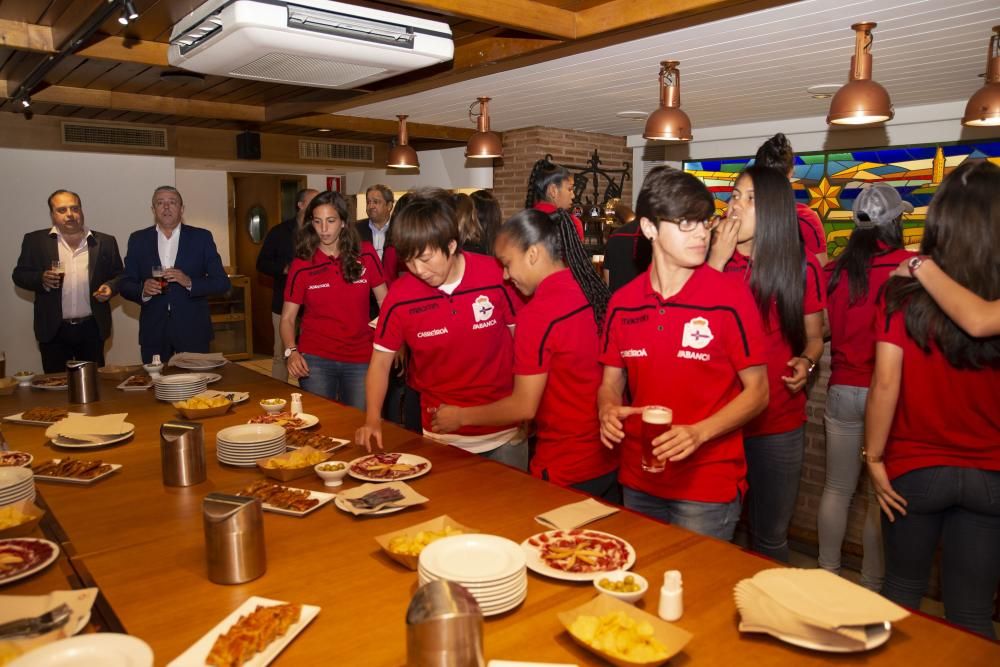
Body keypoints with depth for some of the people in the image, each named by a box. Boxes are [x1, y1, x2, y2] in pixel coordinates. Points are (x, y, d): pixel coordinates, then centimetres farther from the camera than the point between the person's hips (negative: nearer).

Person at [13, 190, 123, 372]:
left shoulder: (104, 242, 4)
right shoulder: (35, 241, 3)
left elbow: (119, 275, 11)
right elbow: (19, 275, 6)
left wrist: (110, 287, -10)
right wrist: (41, 279, -14)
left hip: (92, 329, 0)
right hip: (53, 330, 0)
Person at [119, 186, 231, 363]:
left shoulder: (201, 237, 2)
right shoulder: (138, 239, 8)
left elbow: (222, 283, -2)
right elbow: (125, 285, 7)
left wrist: (189, 282, -18)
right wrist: (143, 290, -14)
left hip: (193, 331, -1)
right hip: (153, 333, 1)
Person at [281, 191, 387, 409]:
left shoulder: (365, 254, -1)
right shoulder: (302, 265, -1)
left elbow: (386, 303, 2)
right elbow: (287, 318, 2)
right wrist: (291, 351, -16)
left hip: (360, 360, 0)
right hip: (315, 360, 0)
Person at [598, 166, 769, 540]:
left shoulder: (731, 299, -11)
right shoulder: (623, 303, 0)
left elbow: (757, 391, -7)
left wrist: (699, 433, -21)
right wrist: (608, 410, -13)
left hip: (709, 486, -4)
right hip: (638, 483, 4)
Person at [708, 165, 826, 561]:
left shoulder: (800, 267, -2)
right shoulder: (714, 260, 1)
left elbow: (813, 336, 9)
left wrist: (806, 362, -12)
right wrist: (716, 261, -15)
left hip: (779, 424, 0)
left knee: (770, 537, 12)